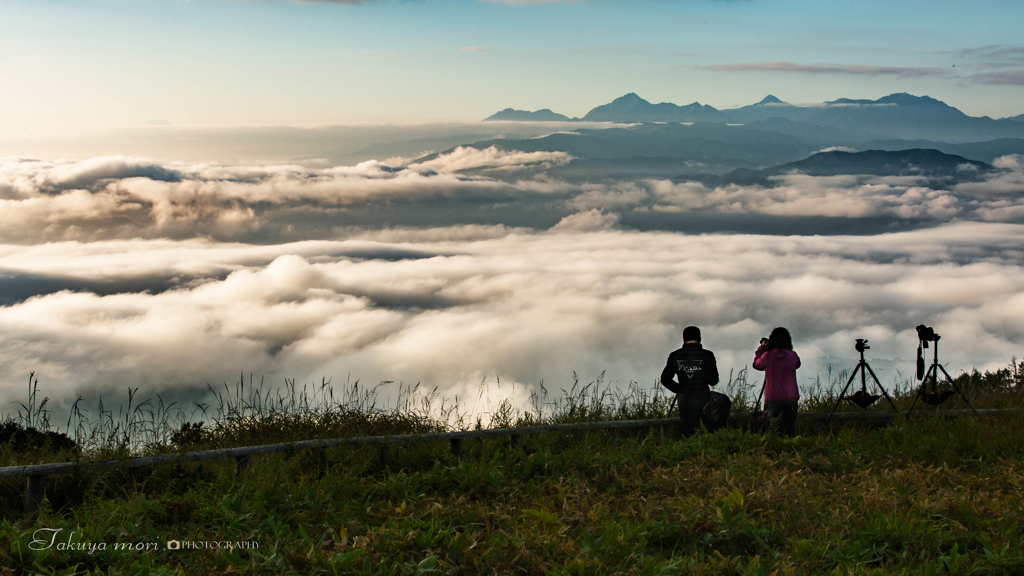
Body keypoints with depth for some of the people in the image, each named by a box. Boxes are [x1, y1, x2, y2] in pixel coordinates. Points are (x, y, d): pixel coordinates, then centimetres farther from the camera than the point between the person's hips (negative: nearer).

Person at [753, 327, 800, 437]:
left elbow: (756, 364, 17)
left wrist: (761, 348, 26)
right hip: (791, 398, 2)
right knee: (790, 428, 6)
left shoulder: (767, 356, -2)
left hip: (772, 398, -2)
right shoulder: (792, 356, 1)